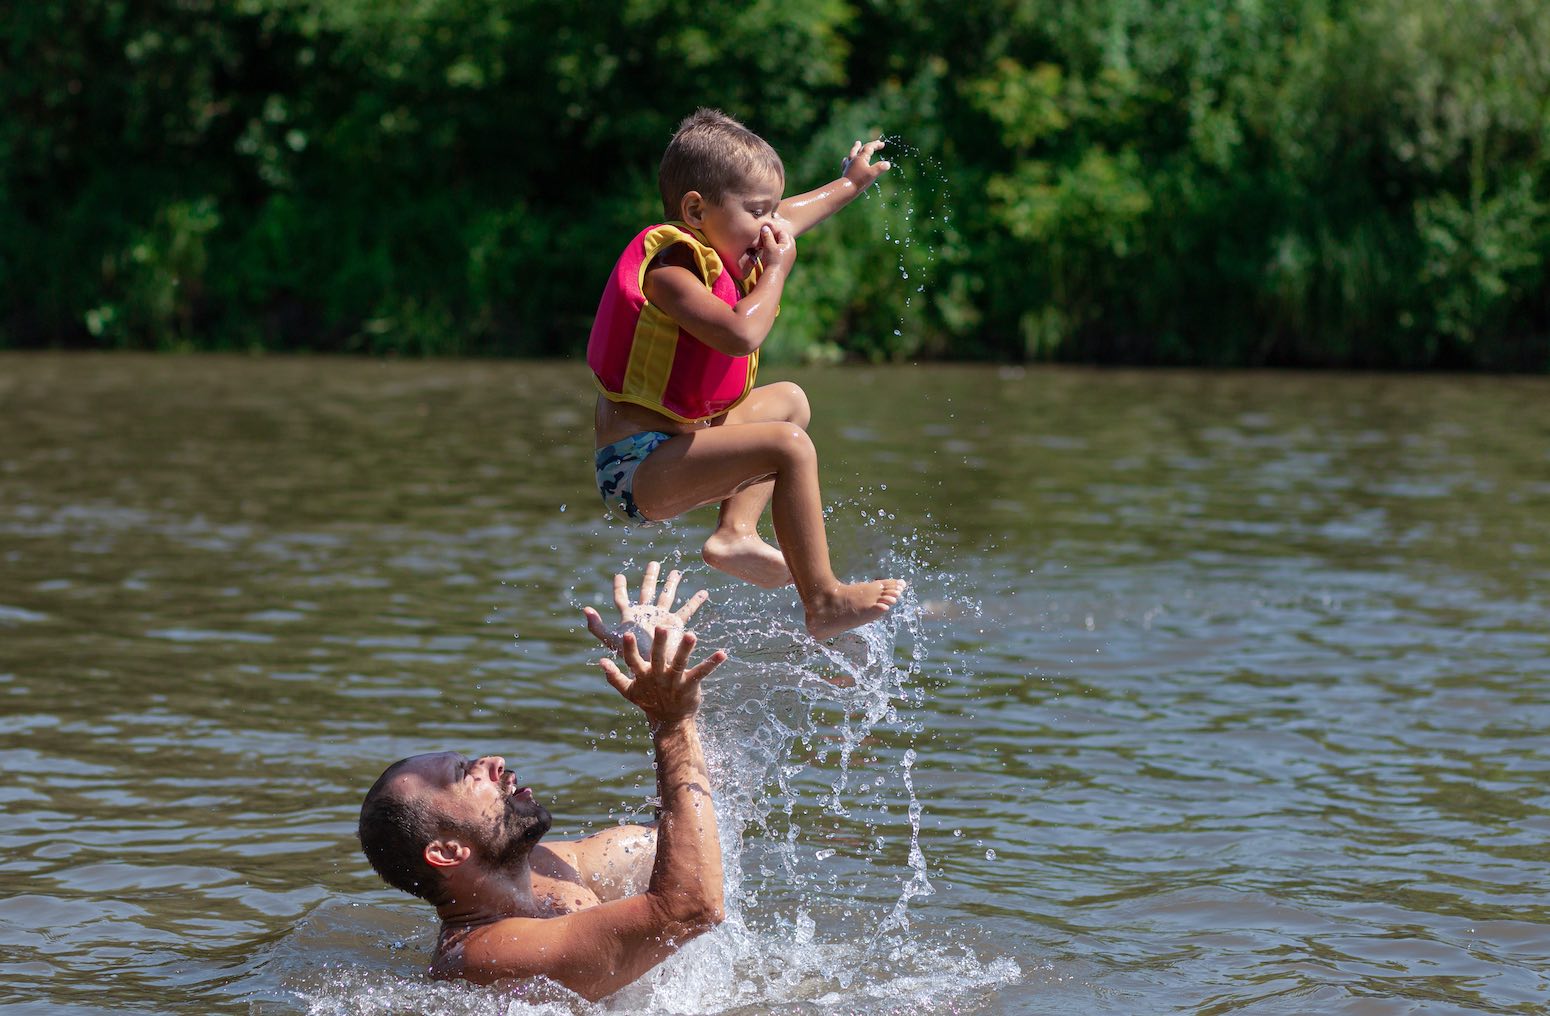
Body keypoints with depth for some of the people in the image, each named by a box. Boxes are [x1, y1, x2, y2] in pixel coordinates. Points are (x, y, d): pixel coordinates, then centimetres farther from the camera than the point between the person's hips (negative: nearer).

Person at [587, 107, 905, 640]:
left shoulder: (711, 249, 11)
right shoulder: (669, 270, -19)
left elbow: (789, 218, 32)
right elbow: (740, 334, -35)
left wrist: (849, 184, 44)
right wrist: (776, 270, -20)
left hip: (672, 440, 11)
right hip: (636, 469, -11)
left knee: (788, 401, 24)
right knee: (789, 447, -25)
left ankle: (736, 533, 9)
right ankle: (822, 603, -19)